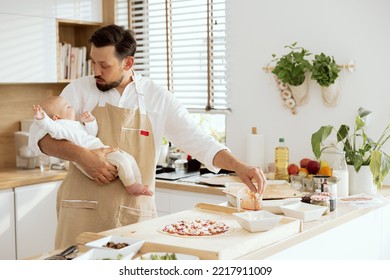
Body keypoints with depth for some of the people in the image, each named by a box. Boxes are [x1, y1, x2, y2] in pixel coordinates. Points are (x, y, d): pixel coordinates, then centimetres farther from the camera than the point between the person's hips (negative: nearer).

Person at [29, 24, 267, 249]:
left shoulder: (159, 98, 1)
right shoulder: (81, 90, 1)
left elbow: (199, 142, 0)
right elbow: (41, 135, -3)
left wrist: (239, 167, -14)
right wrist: (83, 155, -20)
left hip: (136, 213, 0)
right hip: (84, 209, 0)